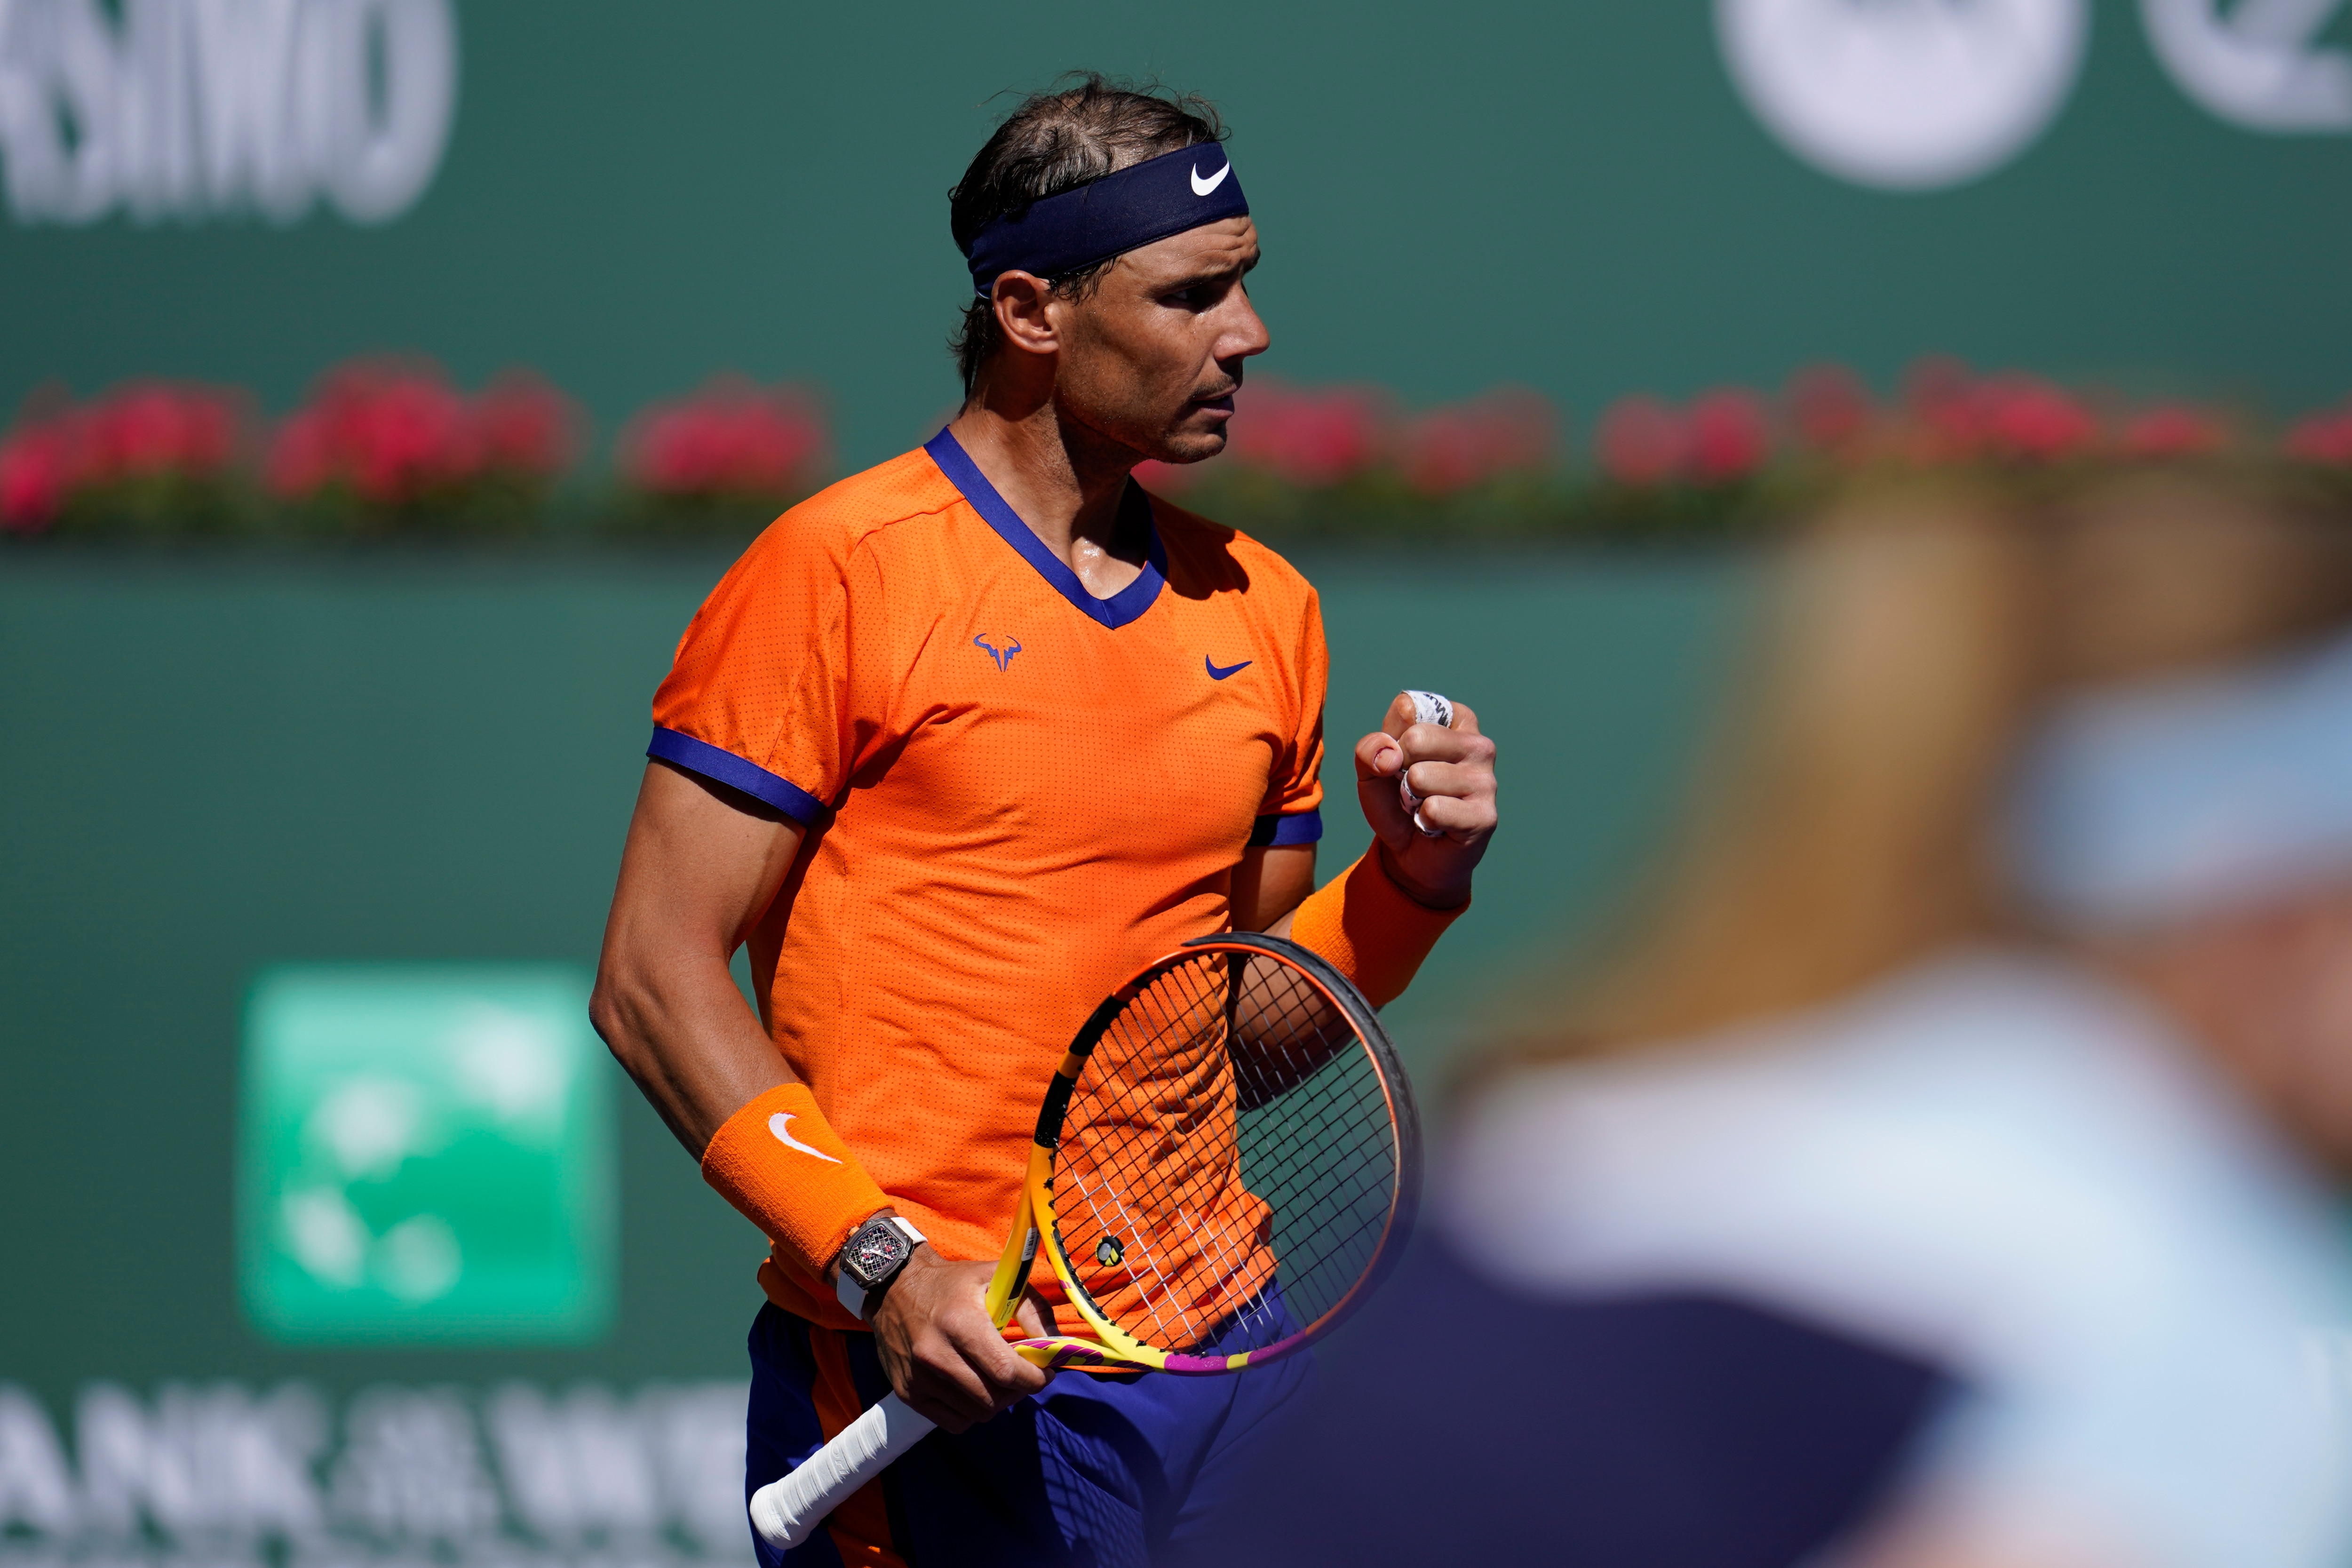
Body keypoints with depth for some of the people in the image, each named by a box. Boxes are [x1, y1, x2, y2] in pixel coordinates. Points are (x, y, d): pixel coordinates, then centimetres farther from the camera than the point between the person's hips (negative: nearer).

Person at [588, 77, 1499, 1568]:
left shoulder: (1265, 607, 12)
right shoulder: (835, 572, -6)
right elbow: (655, 983, -8)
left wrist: (1410, 882, 1)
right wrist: (884, 1264, -17)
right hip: (942, 1382, -5)